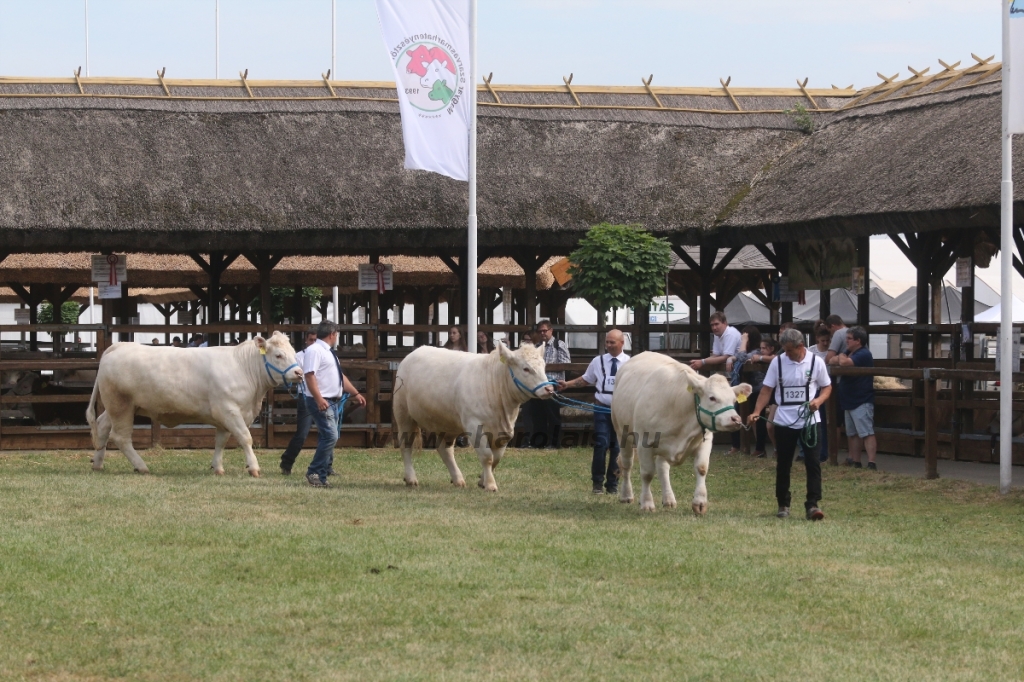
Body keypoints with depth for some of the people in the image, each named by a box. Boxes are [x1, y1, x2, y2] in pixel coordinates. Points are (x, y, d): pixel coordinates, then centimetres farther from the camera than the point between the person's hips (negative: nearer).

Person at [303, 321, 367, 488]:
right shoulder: (314, 351, -11)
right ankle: (314, 473, -13)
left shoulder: (328, 352, 19)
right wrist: (319, 399, -29)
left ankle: (321, 477, 12)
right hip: (322, 402, -10)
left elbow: (341, 376, 27)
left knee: (328, 438, 9)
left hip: (334, 402, 10)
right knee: (330, 436, -18)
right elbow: (310, 375, -21)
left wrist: (355, 394, 29)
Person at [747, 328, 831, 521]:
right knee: (783, 465, 8)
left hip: (809, 420, -1)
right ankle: (783, 505, 21)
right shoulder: (777, 362, -2)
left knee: (813, 463, -8)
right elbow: (767, 389, 0)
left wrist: (819, 400, -14)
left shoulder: (816, 362, -3)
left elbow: (827, 387, 7)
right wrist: (756, 412, -13)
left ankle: (813, 505, -7)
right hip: (784, 422, 1)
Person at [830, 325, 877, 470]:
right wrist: (841, 359, -9)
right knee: (852, 434, 14)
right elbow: (833, 361, 12)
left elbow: (844, 362, -28)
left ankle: (871, 463, -22)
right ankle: (855, 461, 21)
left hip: (861, 402, -10)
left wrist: (842, 358, -4)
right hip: (850, 401, 10)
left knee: (867, 433, -15)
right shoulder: (850, 353, 19)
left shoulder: (863, 355, -15)